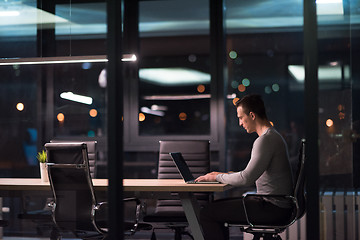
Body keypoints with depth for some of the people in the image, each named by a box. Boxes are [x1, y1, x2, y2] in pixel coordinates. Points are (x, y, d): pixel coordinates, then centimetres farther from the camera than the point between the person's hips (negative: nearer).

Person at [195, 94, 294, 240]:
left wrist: (218, 177, -8)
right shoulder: (273, 137, 17)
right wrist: (224, 175, 17)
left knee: (206, 213, -11)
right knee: (215, 207, 18)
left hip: (273, 208, -11)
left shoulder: (265, 140, -17)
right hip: (276, 204, 11)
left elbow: (247, 179, -22)